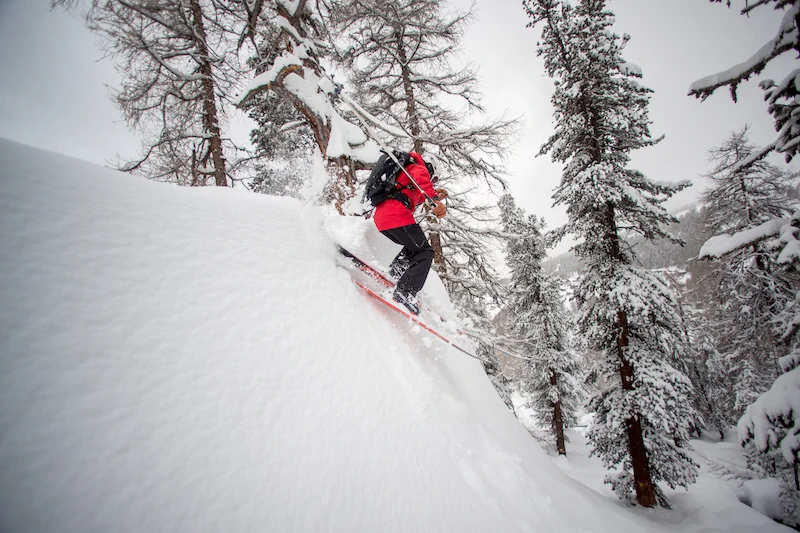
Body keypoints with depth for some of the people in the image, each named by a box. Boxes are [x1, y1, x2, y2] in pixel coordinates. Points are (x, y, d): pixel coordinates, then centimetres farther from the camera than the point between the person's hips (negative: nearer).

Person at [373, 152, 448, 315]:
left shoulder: (403, 171, 37)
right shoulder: (419, 168, 9)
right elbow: (421, 180, -16)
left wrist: (434, 195, 38)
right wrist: (435, 200, -30)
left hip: (380, 218, 9)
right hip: (397, 216, -9)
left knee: (414, 245, 27)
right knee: (425, 252, -6)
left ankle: (397, 267, 4)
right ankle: (405, 292, -22)